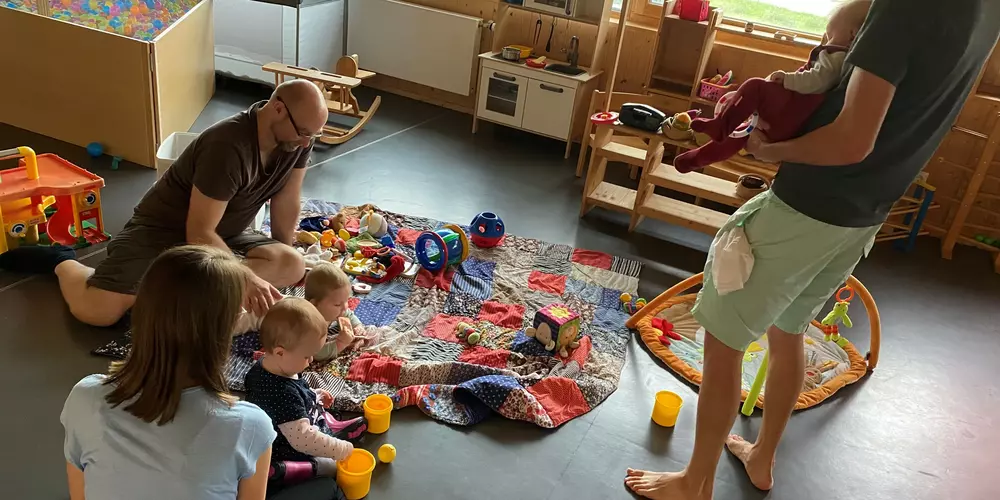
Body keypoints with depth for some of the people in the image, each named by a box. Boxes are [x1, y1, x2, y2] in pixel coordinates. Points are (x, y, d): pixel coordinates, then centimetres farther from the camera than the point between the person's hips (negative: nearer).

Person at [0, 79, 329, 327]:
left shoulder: (298, 139, -10)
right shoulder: (228, 147, -31)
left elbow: (286, 204, 0)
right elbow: (198, 233, -29)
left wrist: (283, 259, 3)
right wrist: (245, 279, -31)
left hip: (222, 236, 7)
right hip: (165, 231, -6)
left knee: (294, 268, -18)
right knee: (97, 311, -22)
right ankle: (63, 261, 12)